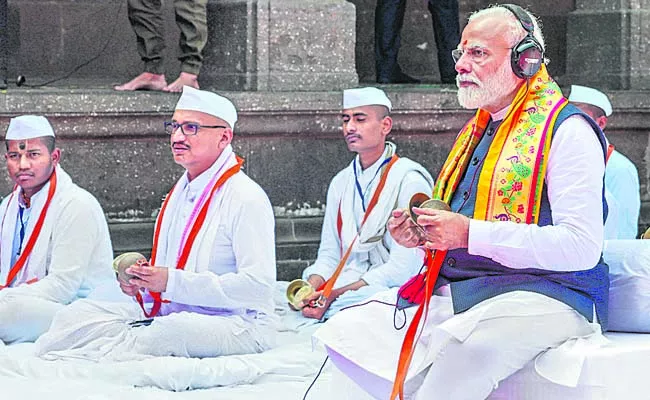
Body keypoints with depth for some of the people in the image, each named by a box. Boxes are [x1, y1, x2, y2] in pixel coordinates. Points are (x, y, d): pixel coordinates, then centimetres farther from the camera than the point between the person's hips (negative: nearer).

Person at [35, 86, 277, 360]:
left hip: (236, 323, -9)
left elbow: (258, 285, -21)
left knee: (173, 330, -41)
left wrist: (172, 282, -22)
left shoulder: (247, 198, -11)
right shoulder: (180, 192, 19)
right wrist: (141, 282, 2)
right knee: (76, 314, -7)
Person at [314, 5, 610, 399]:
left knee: (461, 352, -38)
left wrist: (470, 233, -20)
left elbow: (582, 247, -18)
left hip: (540, 293, -9)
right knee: (348, 333, -7)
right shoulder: (475, 133, 21)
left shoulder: (567, 130, -7)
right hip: (453, 290, 9)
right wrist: (422, 233, 6)